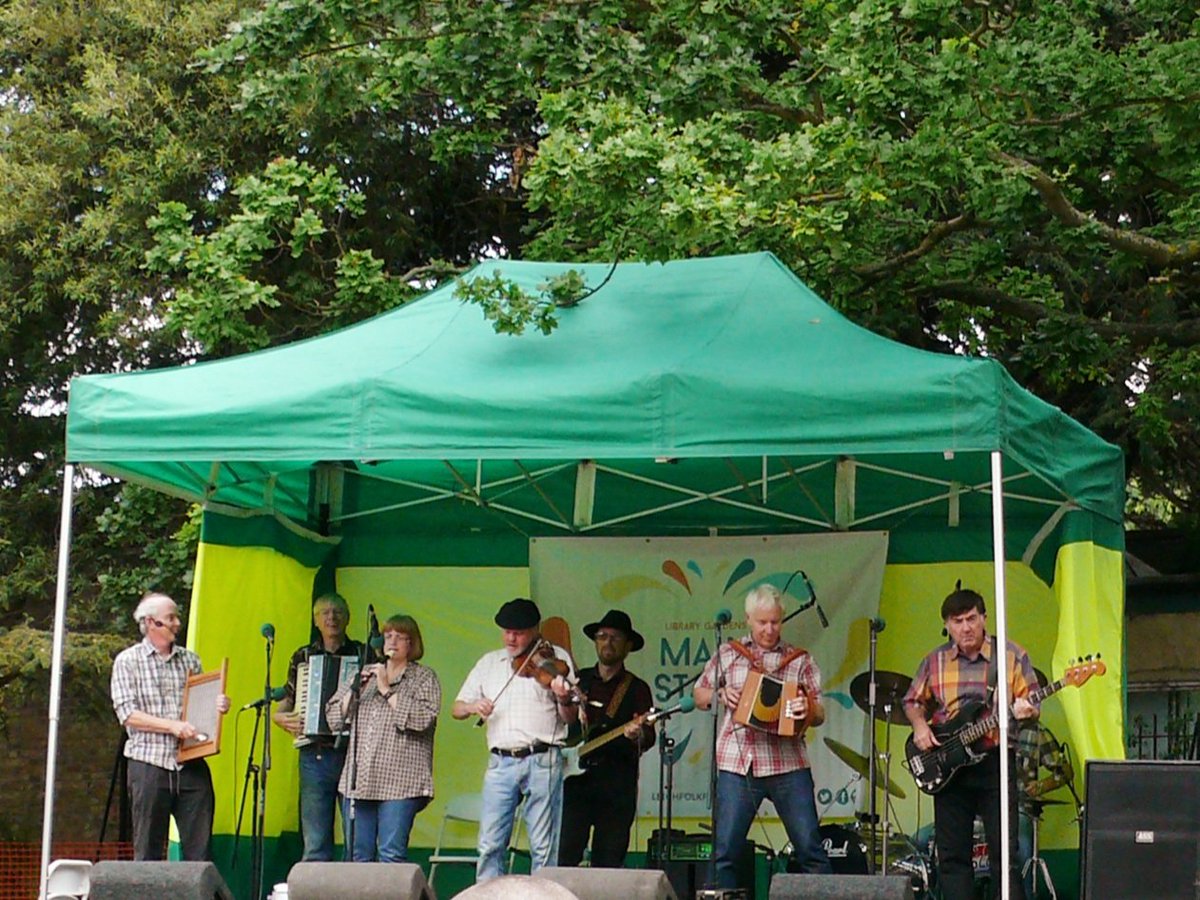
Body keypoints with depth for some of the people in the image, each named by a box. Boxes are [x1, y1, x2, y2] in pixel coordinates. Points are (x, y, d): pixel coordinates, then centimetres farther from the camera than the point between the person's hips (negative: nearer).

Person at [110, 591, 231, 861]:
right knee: (148, 849, 1)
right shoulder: (128, 661, 3)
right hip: (150, 764, -3)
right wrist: (173, 726, -16)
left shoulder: (190, 660, 16)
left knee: (200, 847, -2)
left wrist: (218, 707, -5)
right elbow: (127, 714, -6)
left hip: (191, 765, 3)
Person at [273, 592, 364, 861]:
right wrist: (281, 718, -4)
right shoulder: (303, 657, 14)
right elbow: (286, 702, 16)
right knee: (316, 846, -1)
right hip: (316, 756, 1)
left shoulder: (363, 655, 9)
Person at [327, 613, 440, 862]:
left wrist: (387, 690, -8)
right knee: (357, 856, 5)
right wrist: (354, 689, 1)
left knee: (392, 856, -11)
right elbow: (334, 717, 17)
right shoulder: (365, 674, 22)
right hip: (358, 782, 5)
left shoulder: (424, 678, 7)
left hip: (399, 783, -5)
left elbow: (423, 718, -11)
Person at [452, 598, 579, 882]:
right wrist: (473, 706, -7)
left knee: (543, 846, -1)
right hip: (500, 762, 3)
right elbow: (456, 709, 15)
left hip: (543, 761, -3)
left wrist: (565, 700, -20)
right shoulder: (488, 663, 16)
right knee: (490, 844, 1)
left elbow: (570, 719, 2)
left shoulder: (556, 659, 4)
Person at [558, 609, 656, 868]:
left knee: (609, 862, -1)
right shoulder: (578, 679, 16)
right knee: (564, 856, -7)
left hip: (617, 785, -2)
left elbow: (649, 737, -4)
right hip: (574, 777, 2)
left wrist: (637, 735, -25)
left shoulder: (637, 689, 7)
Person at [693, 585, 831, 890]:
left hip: (788, 765, -1)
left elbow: (819, 715, 6)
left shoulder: (800, 660, 9)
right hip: (737, 765, 1)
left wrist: (807, 710, -17)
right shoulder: (727, 654, 12)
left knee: (810, 850, -4)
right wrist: (719, 695, -2)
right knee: (724, 853, 0)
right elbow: (698, 696, 19)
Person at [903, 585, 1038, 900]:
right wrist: (919, 726, -1)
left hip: (996, 762, -3)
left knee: (1004, 853, -5)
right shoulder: (935, 662, 8)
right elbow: (913, 702, 19)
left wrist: (1025, 711, -20)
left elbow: (1031, 706, 2)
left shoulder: (1012, 656, 0)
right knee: (952, 856, 4)